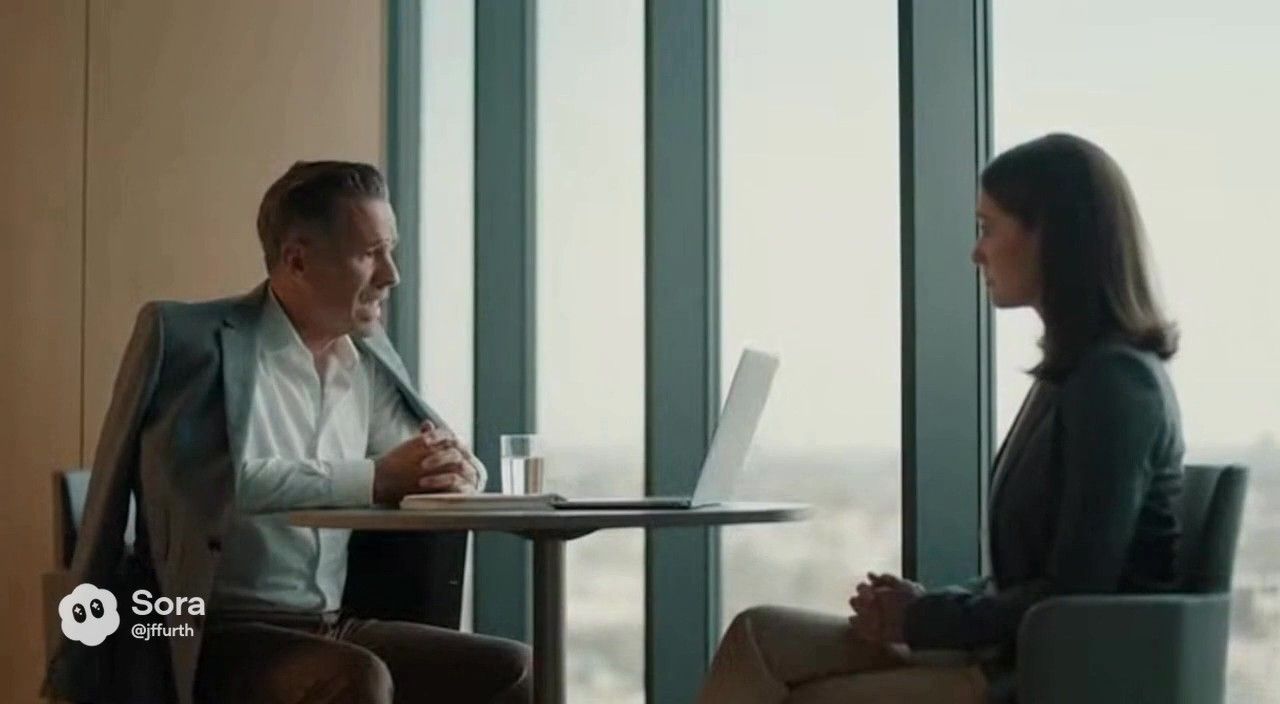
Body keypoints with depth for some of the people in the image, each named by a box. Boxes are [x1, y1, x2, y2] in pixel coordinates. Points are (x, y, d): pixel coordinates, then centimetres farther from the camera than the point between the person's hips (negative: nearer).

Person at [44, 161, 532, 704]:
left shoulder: (367, 361, 11)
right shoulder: (194, 340, -7)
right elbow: (222, 481, -21)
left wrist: (457, 471, -10)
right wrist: (376, 478, -18)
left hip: (330, 628, 6)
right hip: (213, 636, -6)